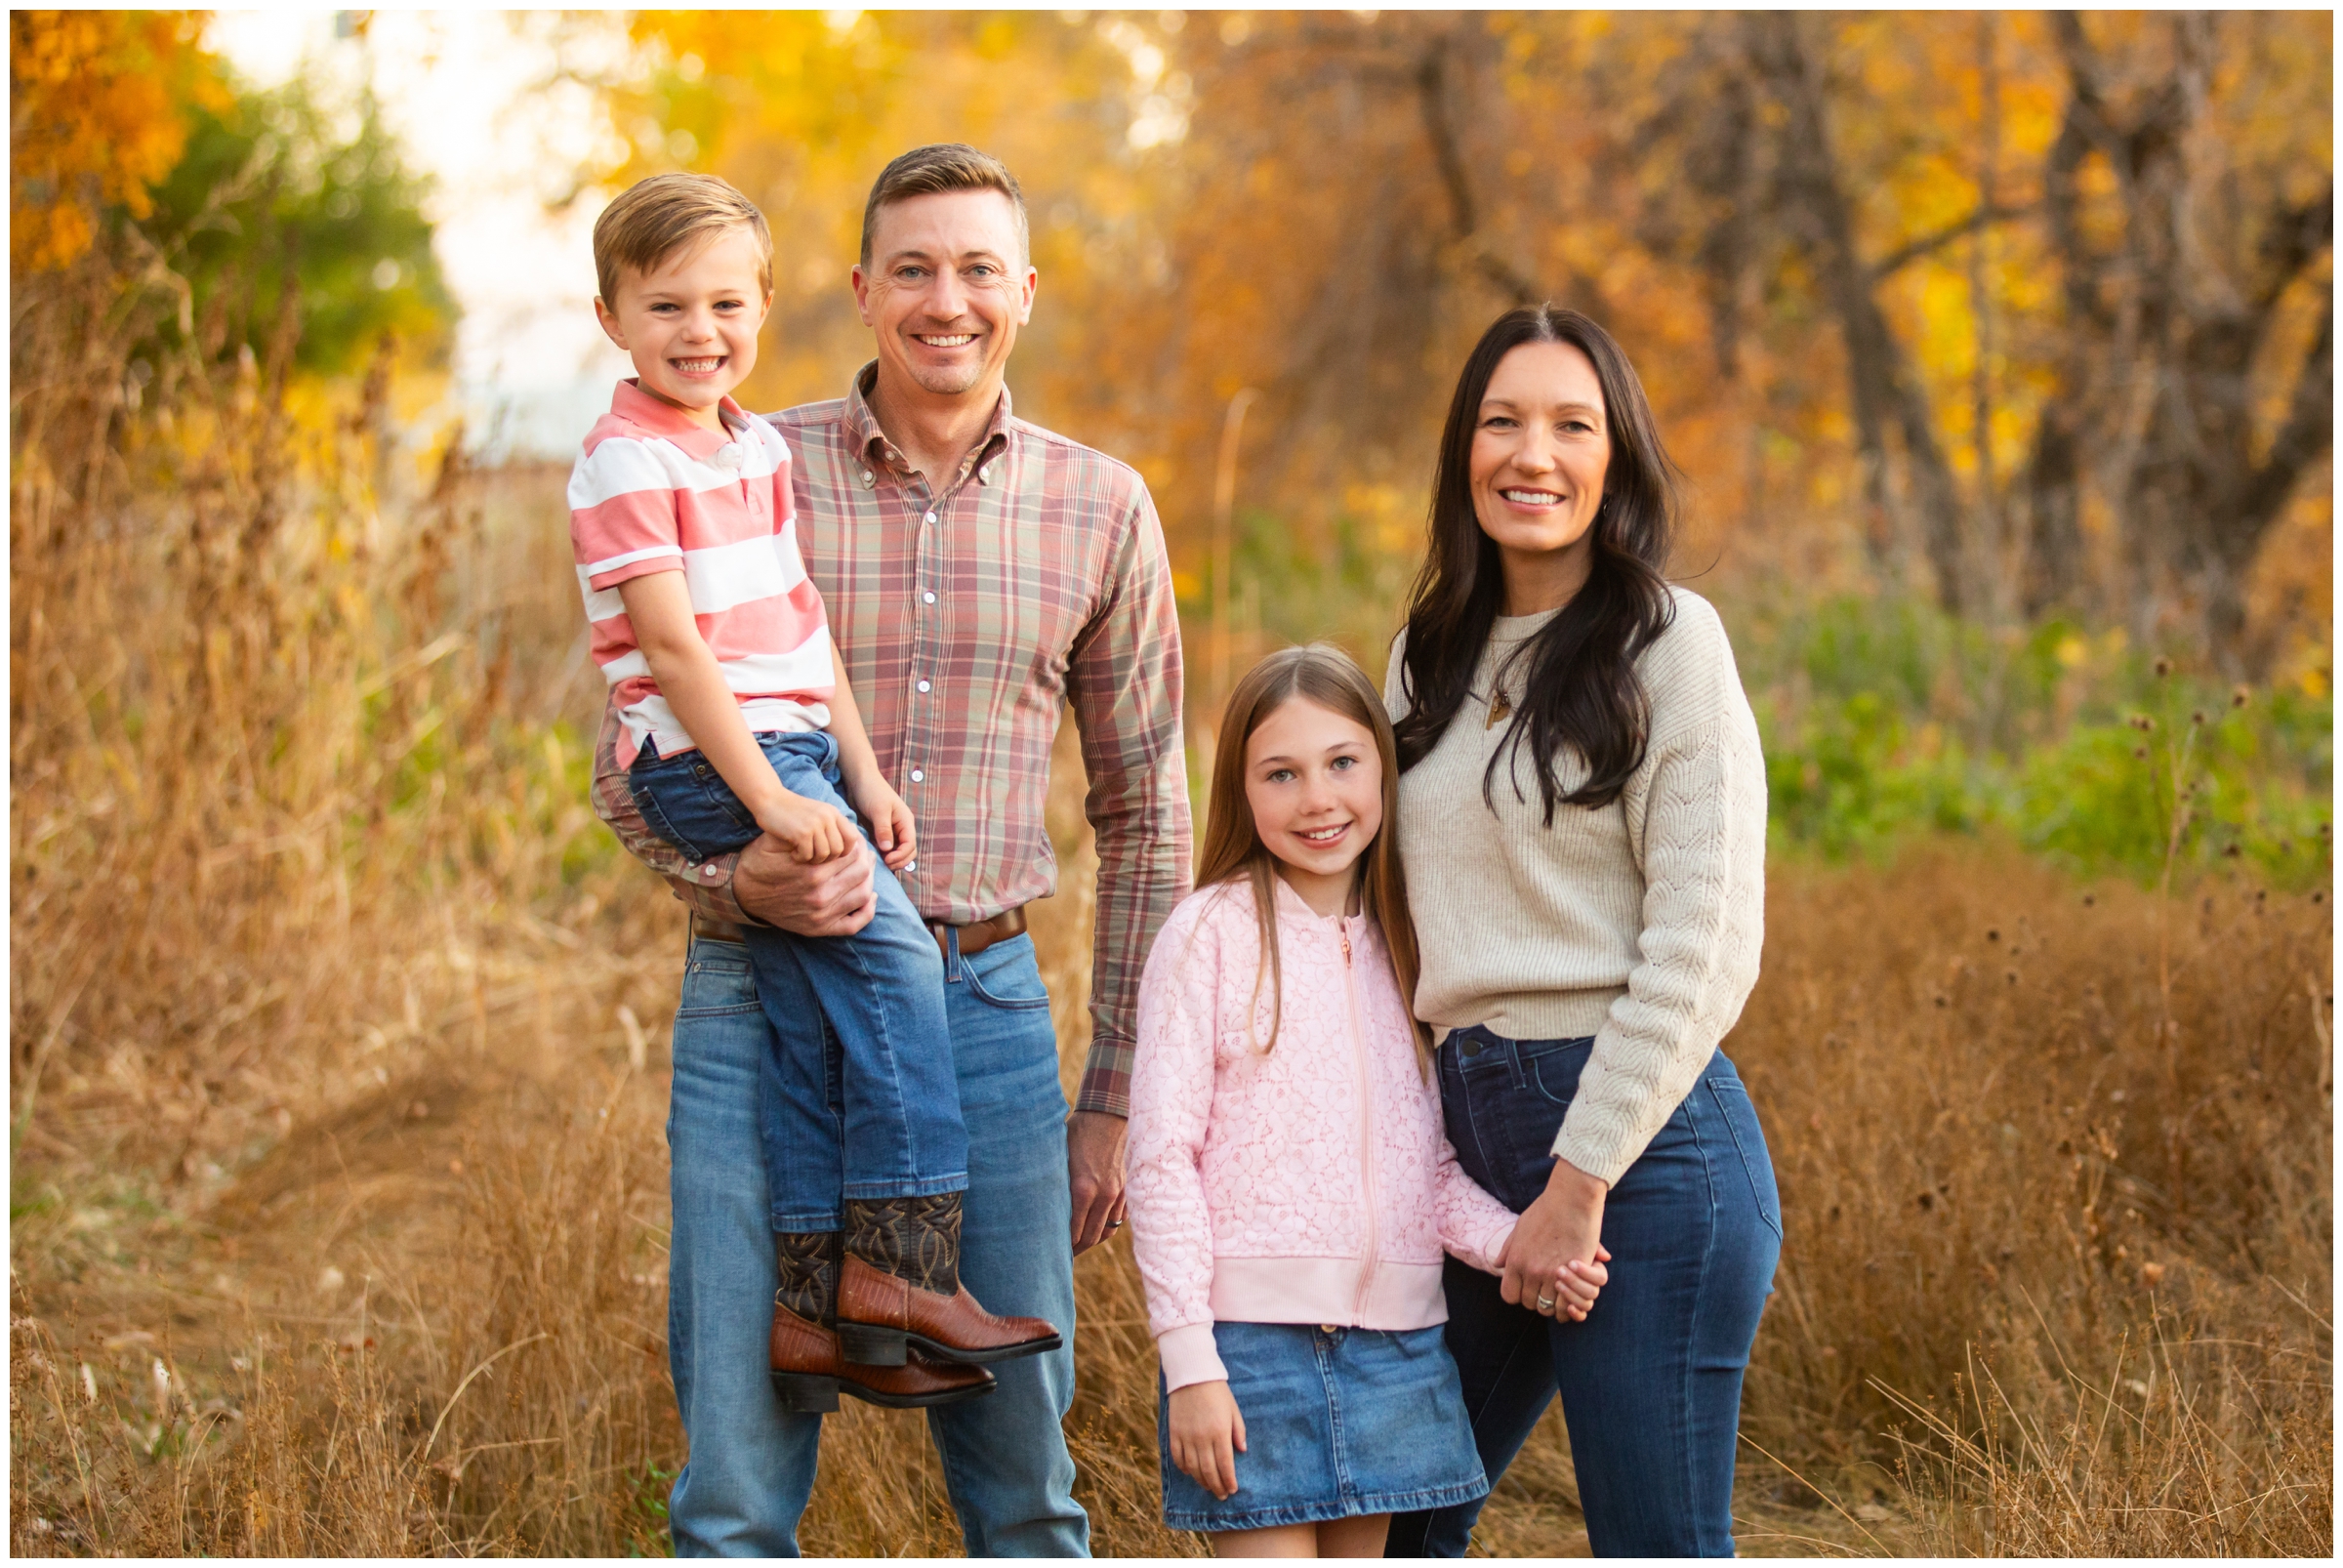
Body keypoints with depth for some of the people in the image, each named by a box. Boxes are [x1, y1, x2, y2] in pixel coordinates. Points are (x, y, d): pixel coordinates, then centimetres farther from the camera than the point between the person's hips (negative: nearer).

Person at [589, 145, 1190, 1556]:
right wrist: (737, 872, -18)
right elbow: (628, 760, 4)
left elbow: (1145, 813, 12)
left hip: (987, 1007, 2)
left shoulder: (1103, 511, 5)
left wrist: (1117, 1097, 9)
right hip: (761, 1008, -1)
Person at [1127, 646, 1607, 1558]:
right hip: (1251, 1338, -5)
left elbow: (1433, 1168, 13)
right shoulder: (1211, 934, -4)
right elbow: (1160, 1157, -7)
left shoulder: (1408, 947, 11)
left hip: (1395, 1346, 5)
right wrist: (1188, 1361, -12)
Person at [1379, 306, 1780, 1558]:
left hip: (1642, 1134, -7)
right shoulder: (1430, 654, 14)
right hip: (1477, 1129, 7)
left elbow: (1705, 944, -11)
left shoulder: (1668, 641, -6)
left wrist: (1583, 1177, -14)